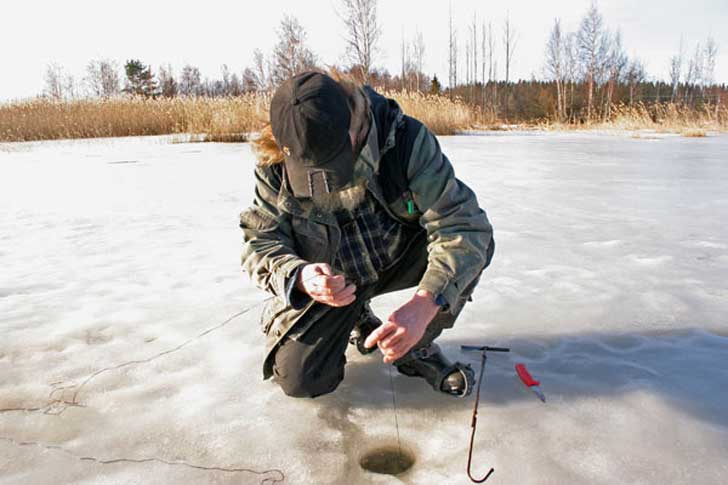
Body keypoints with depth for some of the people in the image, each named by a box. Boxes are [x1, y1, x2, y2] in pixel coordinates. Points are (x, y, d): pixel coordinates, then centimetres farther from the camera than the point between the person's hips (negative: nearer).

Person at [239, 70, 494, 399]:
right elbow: (260, 242, -15)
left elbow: (461, 221, -33)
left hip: (397, 258, 0)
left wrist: (424, 304, -47)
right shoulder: (276, 165, -21)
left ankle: (417, 348, -5)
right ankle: (357, 319, 19)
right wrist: (300, 277, -39)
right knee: (299, 380, -14)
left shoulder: (405, 138, -27)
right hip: (327, 280, 1)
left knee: (472, 241, -27)